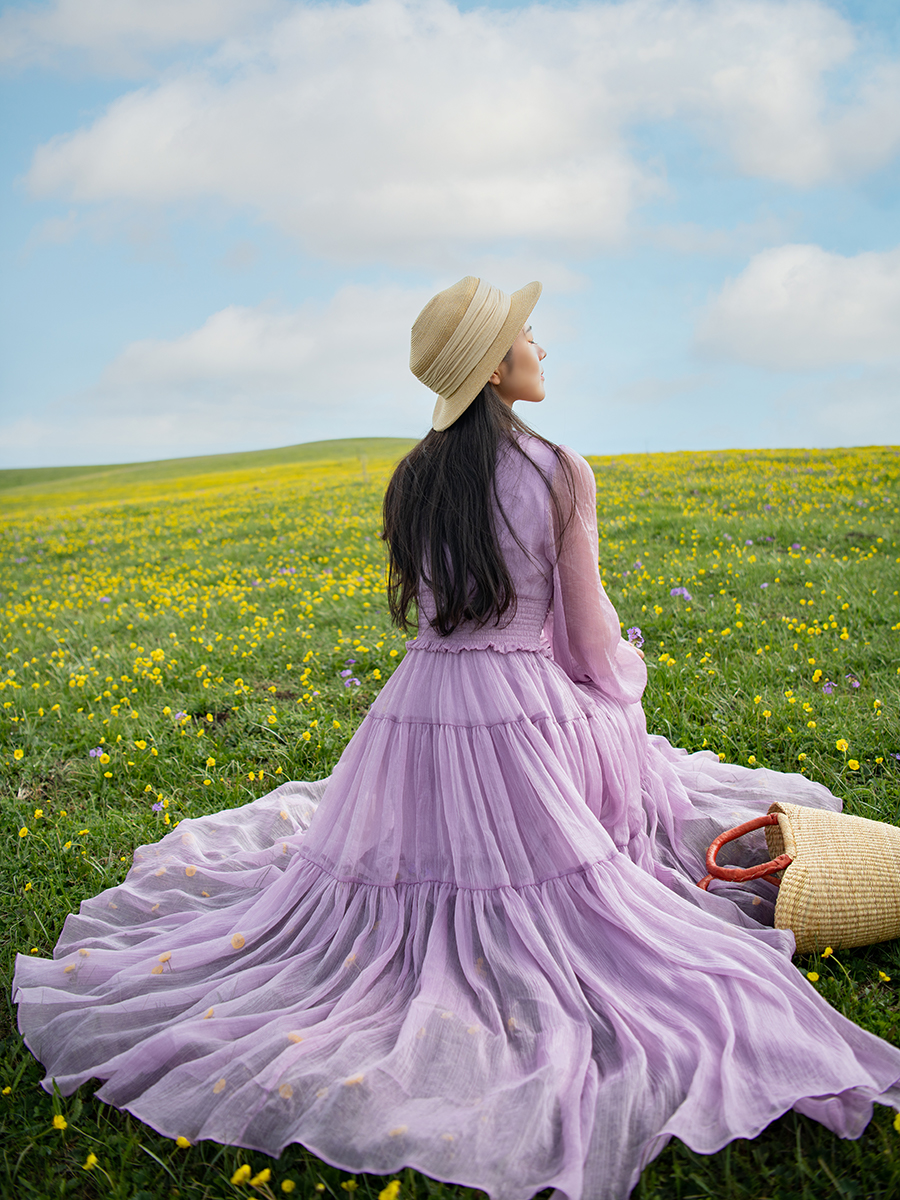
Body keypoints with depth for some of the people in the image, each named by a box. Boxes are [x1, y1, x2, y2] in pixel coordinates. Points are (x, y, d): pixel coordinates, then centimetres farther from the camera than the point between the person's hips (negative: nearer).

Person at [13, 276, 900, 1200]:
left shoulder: (410, 481, 3)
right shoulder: (559, 474, -12)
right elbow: (587, 631, -6)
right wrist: (618, 675, 17)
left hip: (420, 702, 6)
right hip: (523, 717, -5)